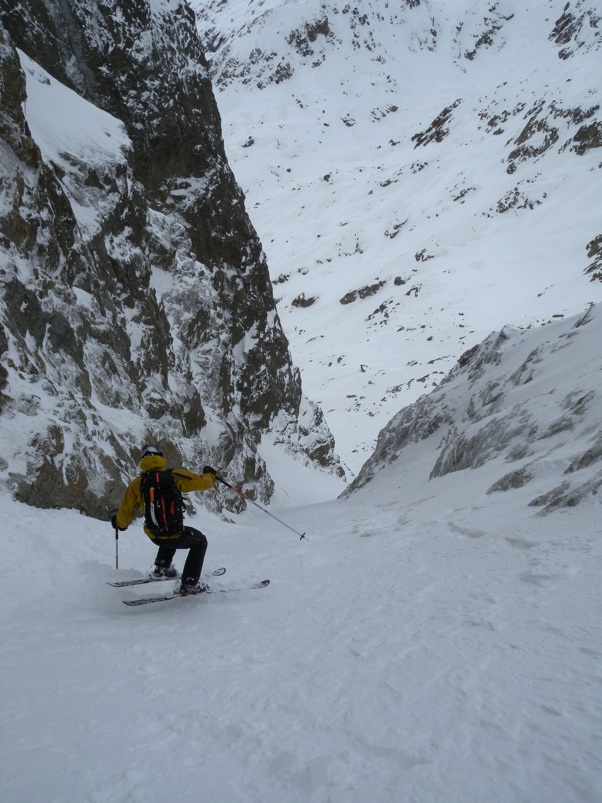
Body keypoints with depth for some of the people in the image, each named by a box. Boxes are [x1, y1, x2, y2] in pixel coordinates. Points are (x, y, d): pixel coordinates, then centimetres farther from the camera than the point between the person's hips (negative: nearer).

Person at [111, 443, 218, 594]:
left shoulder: (136, 484, -4)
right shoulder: (174, 475, -12)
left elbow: (125, 513, 4)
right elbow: (203, 482, -6)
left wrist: (119, 523, 27)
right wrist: (210, 475, 18)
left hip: (153, 536, 5)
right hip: (175, 537, -4)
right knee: (200, 541, 25)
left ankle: (162, 567, 33)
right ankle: (189, 584, 18)